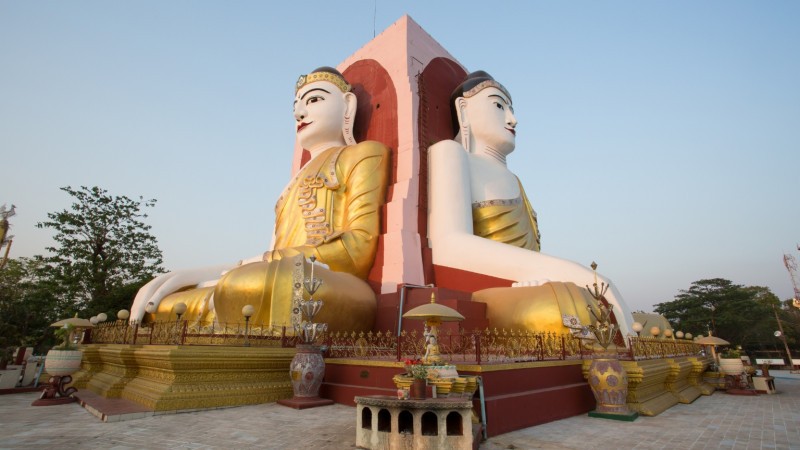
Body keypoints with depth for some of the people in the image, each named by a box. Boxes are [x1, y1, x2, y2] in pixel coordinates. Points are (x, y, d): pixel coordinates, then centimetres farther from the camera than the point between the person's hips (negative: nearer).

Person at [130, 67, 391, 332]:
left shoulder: (363, 154, 10)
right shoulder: (300, 180, 31)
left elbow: (360, 248, -7)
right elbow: (278, 257, 20)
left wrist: (258, 263, -8)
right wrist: (223, 273, 1)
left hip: (335, 292, -7)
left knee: (248, 286, -35)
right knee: (158, 305, 1)